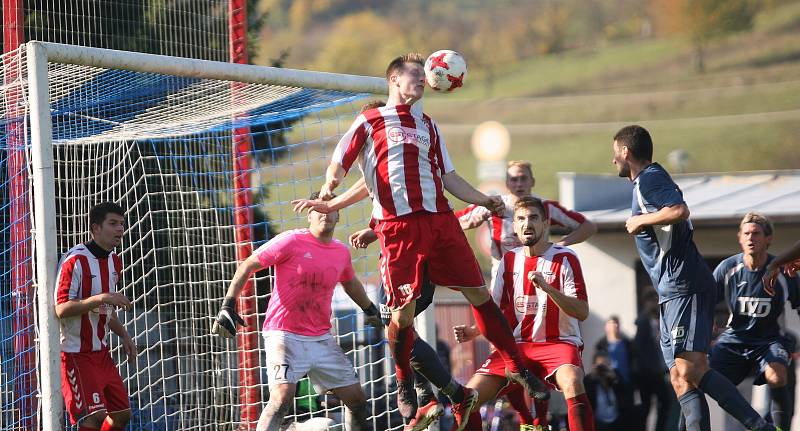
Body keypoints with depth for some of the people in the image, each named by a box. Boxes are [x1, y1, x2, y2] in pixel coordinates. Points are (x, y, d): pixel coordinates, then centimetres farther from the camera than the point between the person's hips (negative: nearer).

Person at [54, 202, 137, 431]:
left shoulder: (114, 262, 11)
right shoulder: (76, 260, -16)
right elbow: (61, 309, -24)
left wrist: (124, 336, 13)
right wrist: (100, 298, -32)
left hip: (101, 352, 9)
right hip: (75, 353, -9)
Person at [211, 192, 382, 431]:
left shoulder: (341, 251, 9)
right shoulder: (291, 241, -8)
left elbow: (350, 283, 32)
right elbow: (247, 266, -7)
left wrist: (370, 310, 44)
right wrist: (228, 306, -15)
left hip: (322, 339, 6)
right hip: (284, 334, -6)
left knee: (357, 399, 7)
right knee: (283, 397, -25)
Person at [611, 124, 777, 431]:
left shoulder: (648, 179, -7)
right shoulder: (651, 179, 23)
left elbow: (680, 211, -25)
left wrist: (641, 220, -12)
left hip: (684, 287, -11)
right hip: (674, 291, 11)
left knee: (689, 369, -20)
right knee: (681, 378, 4)